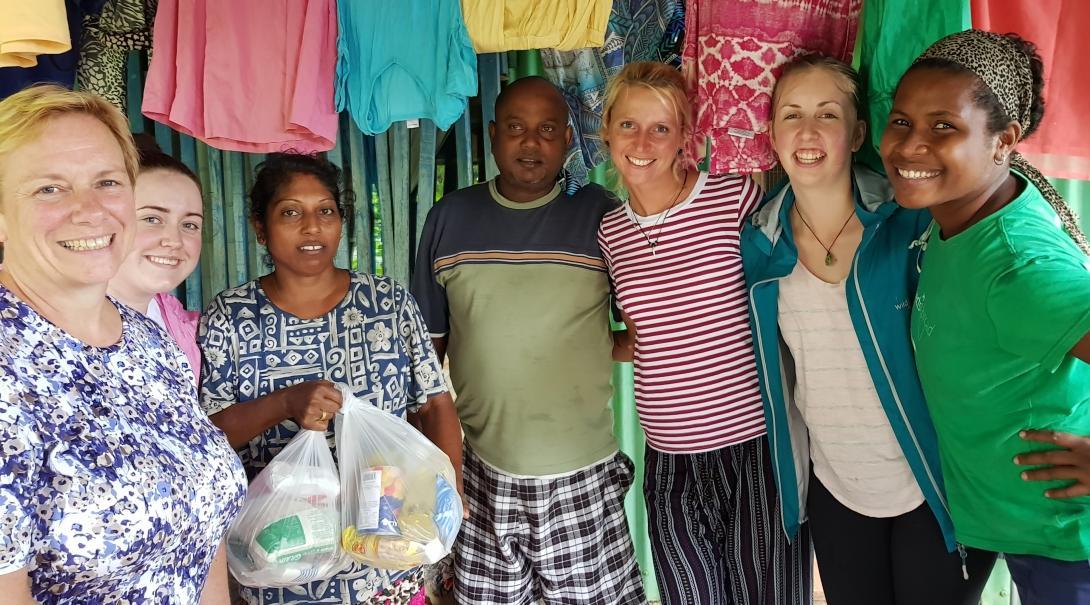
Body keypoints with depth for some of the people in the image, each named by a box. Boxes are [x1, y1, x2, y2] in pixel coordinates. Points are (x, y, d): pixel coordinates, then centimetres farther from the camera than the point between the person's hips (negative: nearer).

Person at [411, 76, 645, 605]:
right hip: (483, 478, 2)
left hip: (582, 477, -1)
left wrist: (593, 351, -10)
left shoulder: (601, 215, -3)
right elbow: (427, 343, 8)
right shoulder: (449, 218, 4)